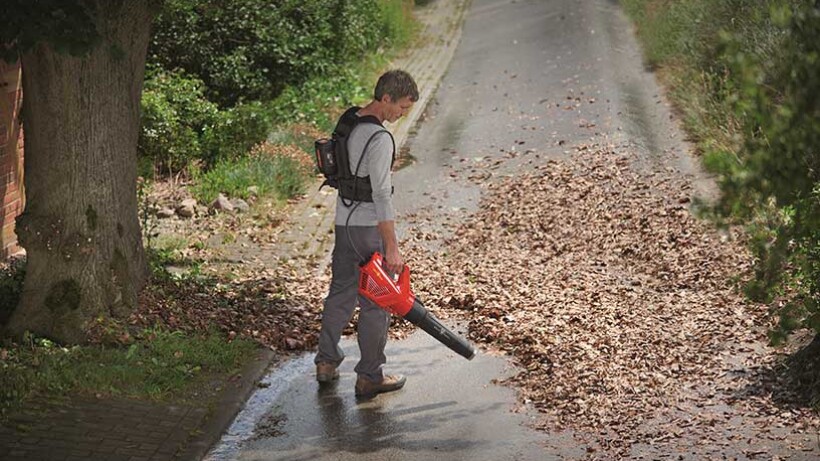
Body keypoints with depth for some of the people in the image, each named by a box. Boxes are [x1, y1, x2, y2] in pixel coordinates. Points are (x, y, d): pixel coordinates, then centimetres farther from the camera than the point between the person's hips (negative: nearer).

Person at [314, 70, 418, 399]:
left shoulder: (347, 125, 8)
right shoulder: (379, 138, -21)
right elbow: (381, 194, -23)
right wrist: (392, 247, -22)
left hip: (343, 223, 9)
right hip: (370, 227, -9)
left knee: (341, 293, 19)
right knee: (375, 303, 1)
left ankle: (326, 362, 27)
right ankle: (369, 377, 8)